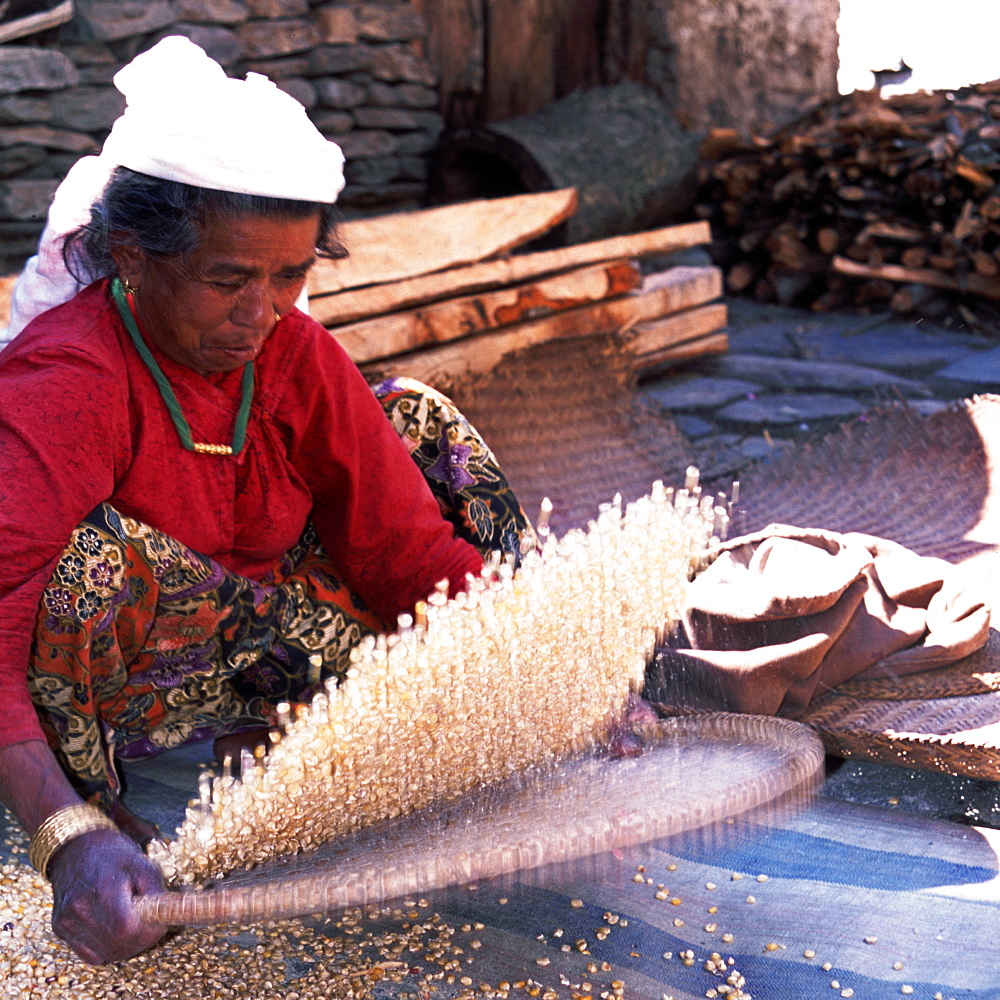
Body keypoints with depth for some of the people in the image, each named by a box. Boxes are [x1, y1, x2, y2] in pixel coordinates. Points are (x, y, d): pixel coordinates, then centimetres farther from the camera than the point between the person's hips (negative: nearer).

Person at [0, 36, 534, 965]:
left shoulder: (293, 353, -7)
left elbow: (410, 548, -8)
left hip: (260, 636, 6)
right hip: (110, 683, -6)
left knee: (414, 418, -2)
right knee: (85, 557, -39)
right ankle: (104, 811, -14)